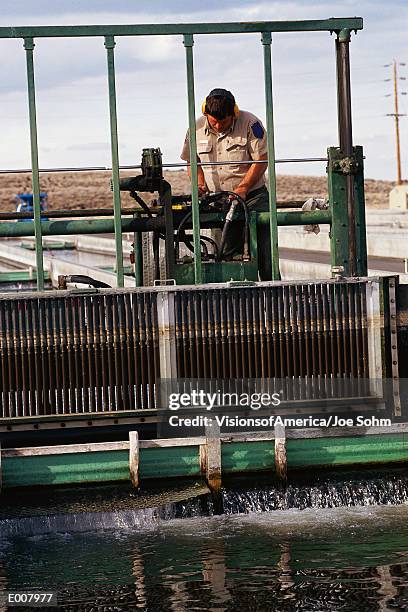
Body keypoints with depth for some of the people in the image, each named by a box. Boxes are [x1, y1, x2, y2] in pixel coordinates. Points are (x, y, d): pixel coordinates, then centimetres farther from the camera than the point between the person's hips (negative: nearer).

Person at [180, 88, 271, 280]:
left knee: (264, 251, -9)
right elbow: (191, 161, 16)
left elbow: (262, 160, -10)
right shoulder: (197, 129, 3)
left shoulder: (250, 123, -9)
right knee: (227, 254, 2)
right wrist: (200, 183, -2)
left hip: (253, 196, -3)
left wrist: (242, 189, -17)